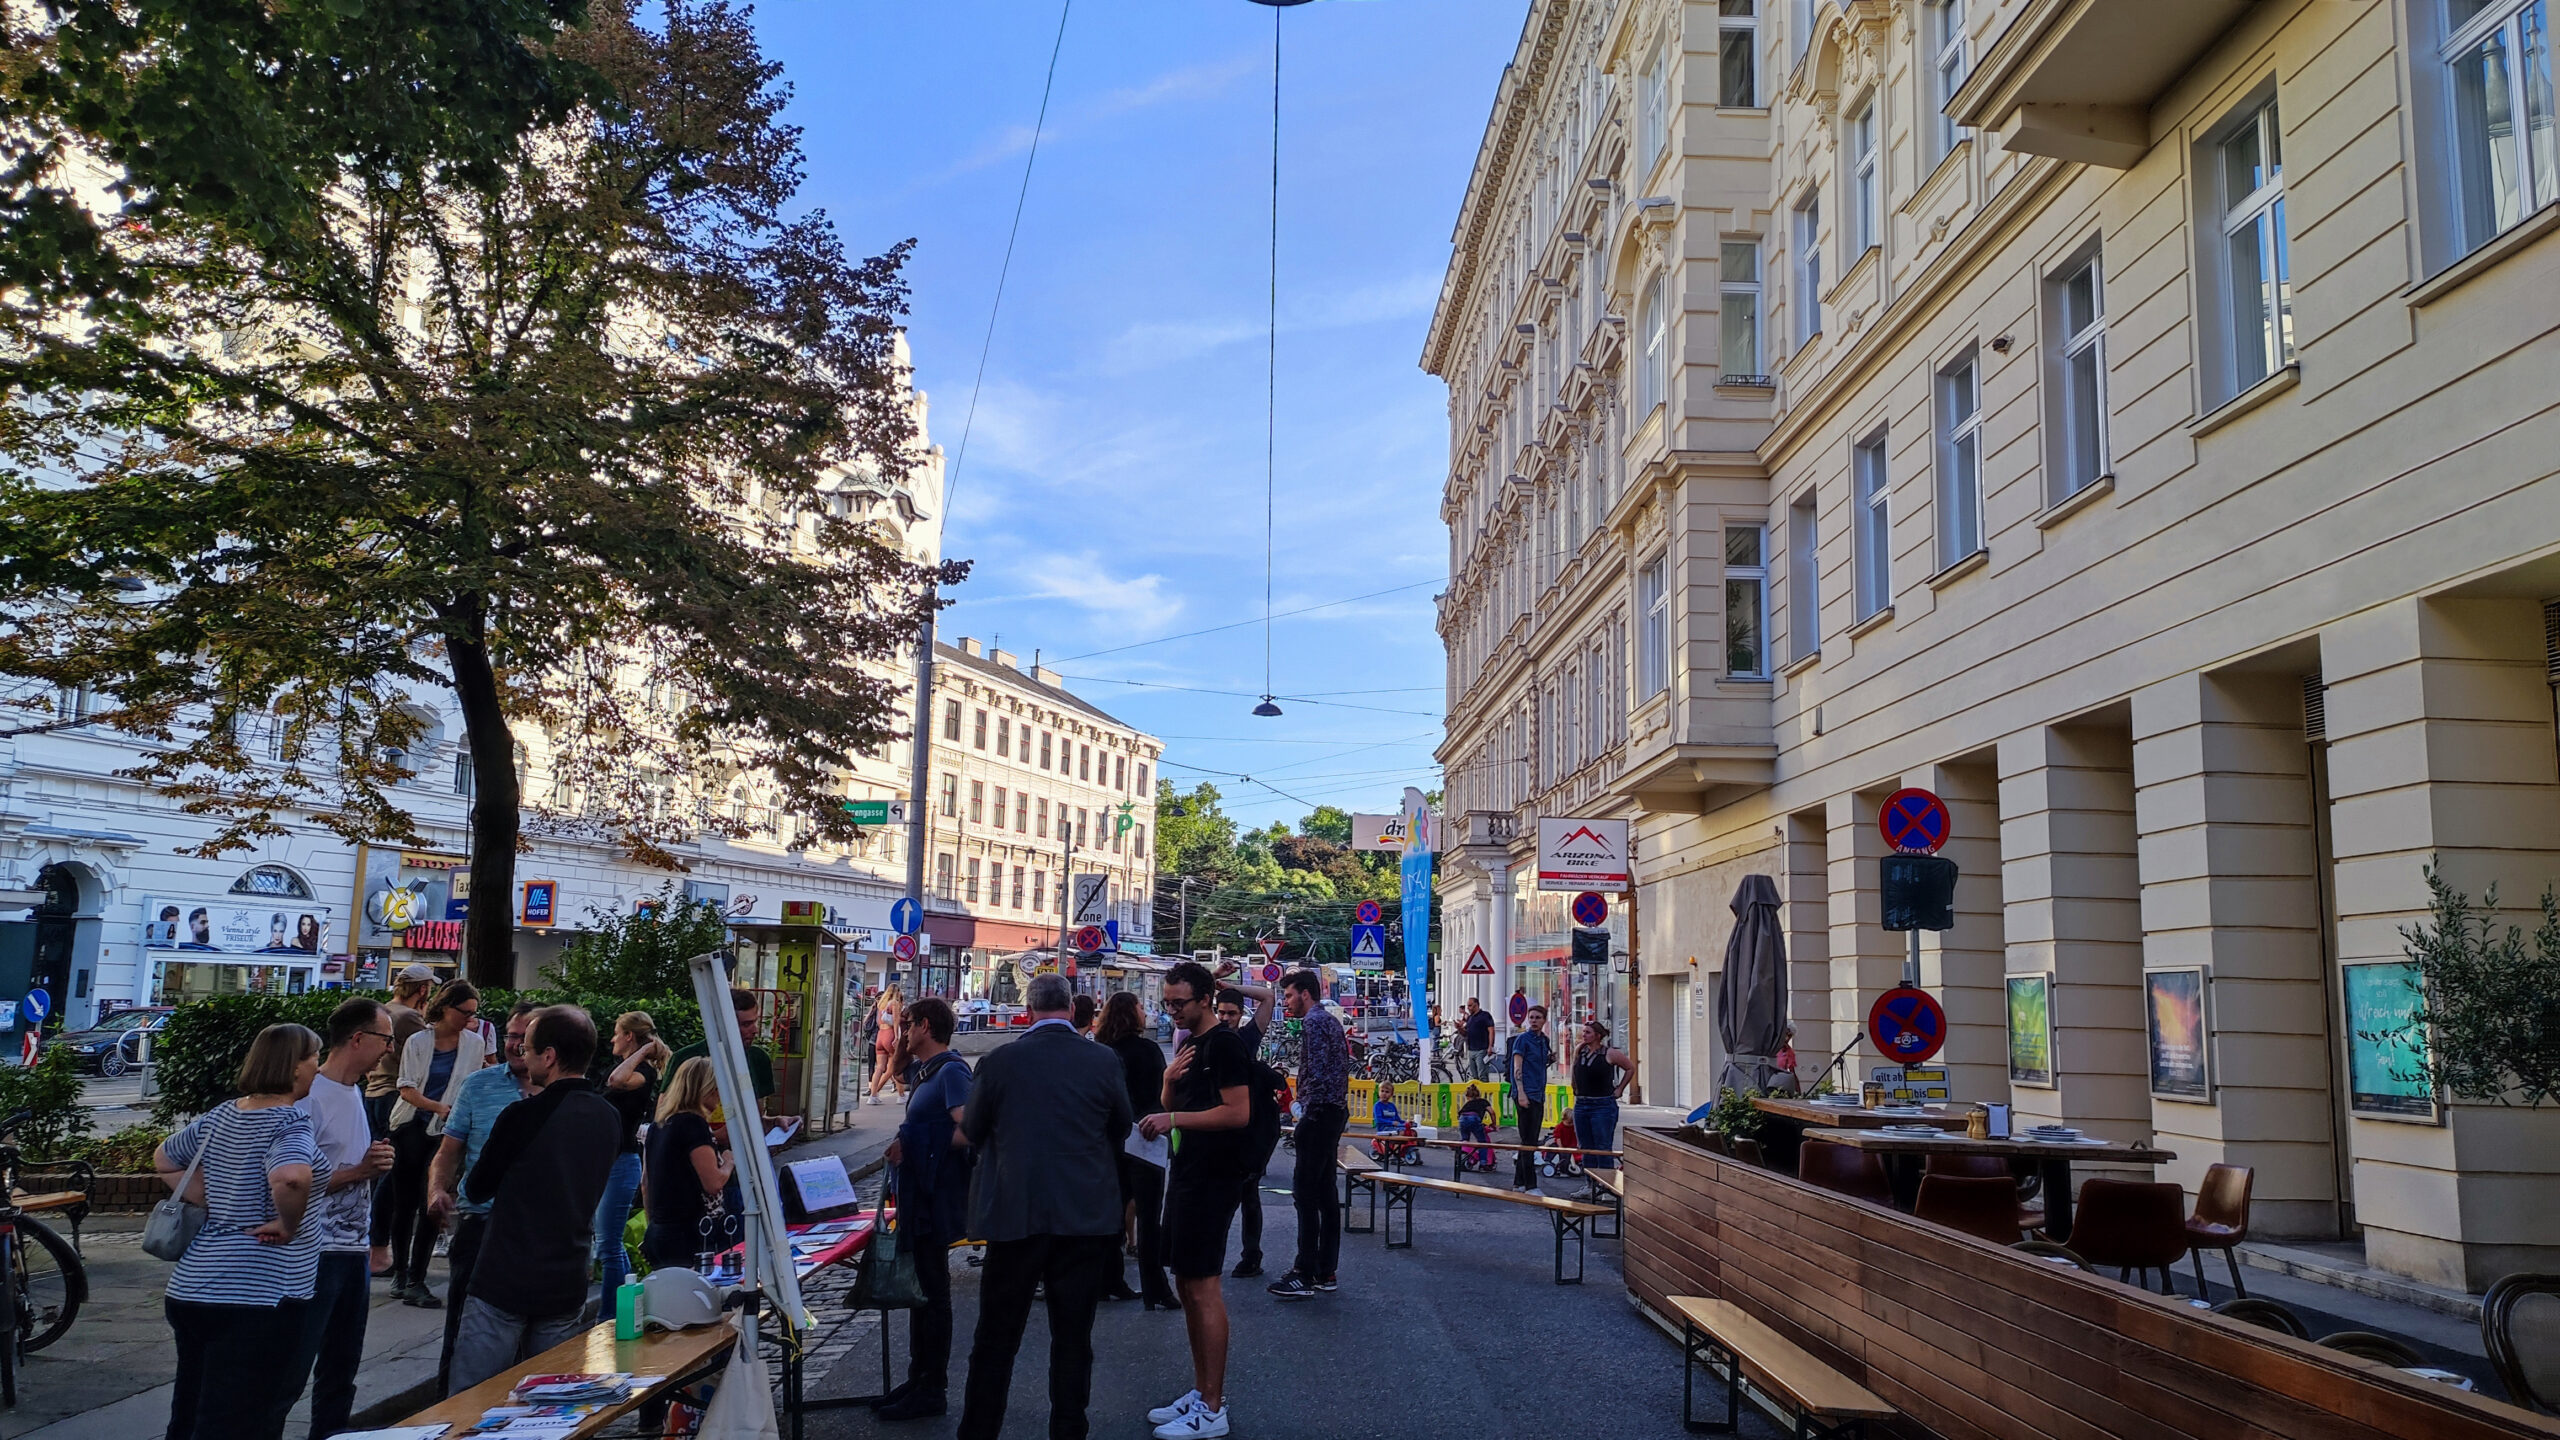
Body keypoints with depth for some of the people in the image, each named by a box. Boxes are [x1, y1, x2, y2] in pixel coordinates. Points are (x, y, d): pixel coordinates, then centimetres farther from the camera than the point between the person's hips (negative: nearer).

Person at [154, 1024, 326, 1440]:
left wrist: (208, 1204, 16)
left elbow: (164, 1159, 26)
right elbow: (290, 1177, -36)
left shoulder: (220, 1116, 10)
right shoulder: (291, 1124, -15)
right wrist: (288, 1224, -18)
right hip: (256, 1297, -8)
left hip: (189, 1288, 8)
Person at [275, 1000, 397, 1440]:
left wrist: (377, 1165, 1)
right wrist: (359, 1171, -19)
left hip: (354, 1250, 9)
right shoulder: (309, 1095, -15)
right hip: (317, 1252, -9)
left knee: (341, 1368, 16)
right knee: (290, 1371, -4)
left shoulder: (355, 1092, 13)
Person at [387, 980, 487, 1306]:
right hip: (411, 1127, -1)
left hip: (446, 1132, 1)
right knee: (405, 1202, 5)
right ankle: (400, 1272, 20)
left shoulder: (475, 1043, 1)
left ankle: (415, 1281, 1)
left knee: (431, 1204, -4)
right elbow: (407, 1089, -9)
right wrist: (438, 1107, -23)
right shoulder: (418, 1041, -4)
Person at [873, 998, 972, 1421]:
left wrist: (914, 1147, -16)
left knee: (932, 1292, -1)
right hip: (919, 1195, 10)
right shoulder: (925, 1073, 13)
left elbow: (968, 1131, -26)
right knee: (920, 1290, 16)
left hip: (936, 1196, -10)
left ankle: (932, 1390, 8)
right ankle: (918, 1380, 26)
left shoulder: (951, 1071, -16)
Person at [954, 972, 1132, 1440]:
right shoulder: (1105, 1061, -5)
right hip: (1087, 1216, 1)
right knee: (1073, 1339, 10)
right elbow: (1121, 1129, 9)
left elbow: (972, 1131, 5)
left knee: (996, 1339, 11)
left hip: (1016, 1213, -1)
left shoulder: (999, 1061, -7)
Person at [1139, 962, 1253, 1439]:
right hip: (1187, 1174, 10)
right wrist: (1170, 1079, -1)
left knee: (1203, 1287, -7)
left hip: (1213, 1179, -10)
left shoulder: (1224, 1044, -13)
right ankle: (1201, 1392, 22)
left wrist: (1174, 1120, -22)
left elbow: (1238, 1112, -21)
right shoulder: (1189, 1044, 15)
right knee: (1186, 1286, 13)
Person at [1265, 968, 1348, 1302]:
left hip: (1318, 1114, -10)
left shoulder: (1313, 1021, -11)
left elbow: (1317, 1071, -20)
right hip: (1336, 1112, 10)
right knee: (1325, 1193, 11)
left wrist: (1308, 1112, -16)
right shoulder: (1332, 1021, 20)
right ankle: (1325, 1271, 14)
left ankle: (1306, 1275, -10)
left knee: (1305, 1193, -9)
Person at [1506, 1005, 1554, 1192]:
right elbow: (1517, 1067, -13)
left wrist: (1552, 1057, 7)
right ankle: (1530, 1185, -7)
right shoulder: (1523, 1039, -7)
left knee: (1531, 1140, 12)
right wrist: (1521, 1094, -21)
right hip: (1526, 1095, -8)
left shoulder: (1544, 1040, 15)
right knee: (1528, 1141, -8)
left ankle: (1519, 1182, 19)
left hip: (1539, 1095, 9)